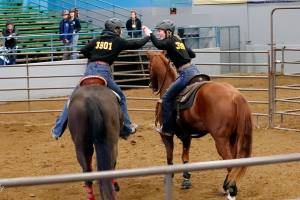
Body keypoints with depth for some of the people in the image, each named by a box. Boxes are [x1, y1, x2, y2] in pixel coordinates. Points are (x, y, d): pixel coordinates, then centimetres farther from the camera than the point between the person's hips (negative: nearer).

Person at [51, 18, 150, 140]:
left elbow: (83, 51, 10)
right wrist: (148, 37, 36)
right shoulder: (118, 41, 9)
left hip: (89, 70, 3)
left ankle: (57, 130, 6)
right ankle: (126, 128, 22)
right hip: (103, 71, -3)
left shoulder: (98, 39, 17)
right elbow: (136, 45, 19)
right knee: (120, 97, 17)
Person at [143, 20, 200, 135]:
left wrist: (150, 34, -18)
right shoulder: (179, 41, 17)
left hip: (186, 74, -9)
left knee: (167, 98, 2)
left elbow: (158, 44, -32)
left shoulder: (170, 41, -8)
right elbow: (192, 54, 25)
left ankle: (167, 128, 7)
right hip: (193, 70, 9)